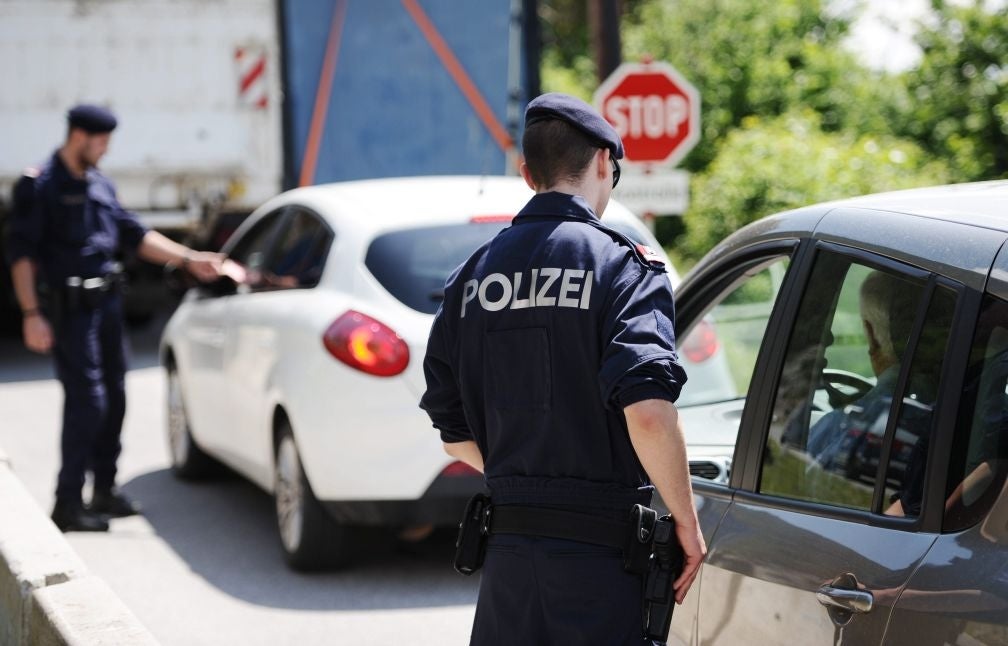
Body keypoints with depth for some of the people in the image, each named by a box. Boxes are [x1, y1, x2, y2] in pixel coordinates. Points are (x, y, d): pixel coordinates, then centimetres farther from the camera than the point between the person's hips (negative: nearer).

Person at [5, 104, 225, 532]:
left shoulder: (100, 185, 13)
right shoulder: (41, 187, -9)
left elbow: (134, 236, 18)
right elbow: (21, 253, -12)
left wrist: (190, 260, 11)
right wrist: (32, 315, -18)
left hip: (107, 303, 8)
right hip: (70, 308, -8)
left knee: (113, 398, 13)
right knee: (86, 401, -10)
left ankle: (104, 491, 26)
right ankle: (67, 504, -2)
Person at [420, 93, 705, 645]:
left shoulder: (472, 275, 10)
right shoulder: (621, 264, -7)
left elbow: (454, 434, 13)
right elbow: (648, 413, -20)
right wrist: (686, 521, -9)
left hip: (505, 557, 5)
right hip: (598, 558, -5)